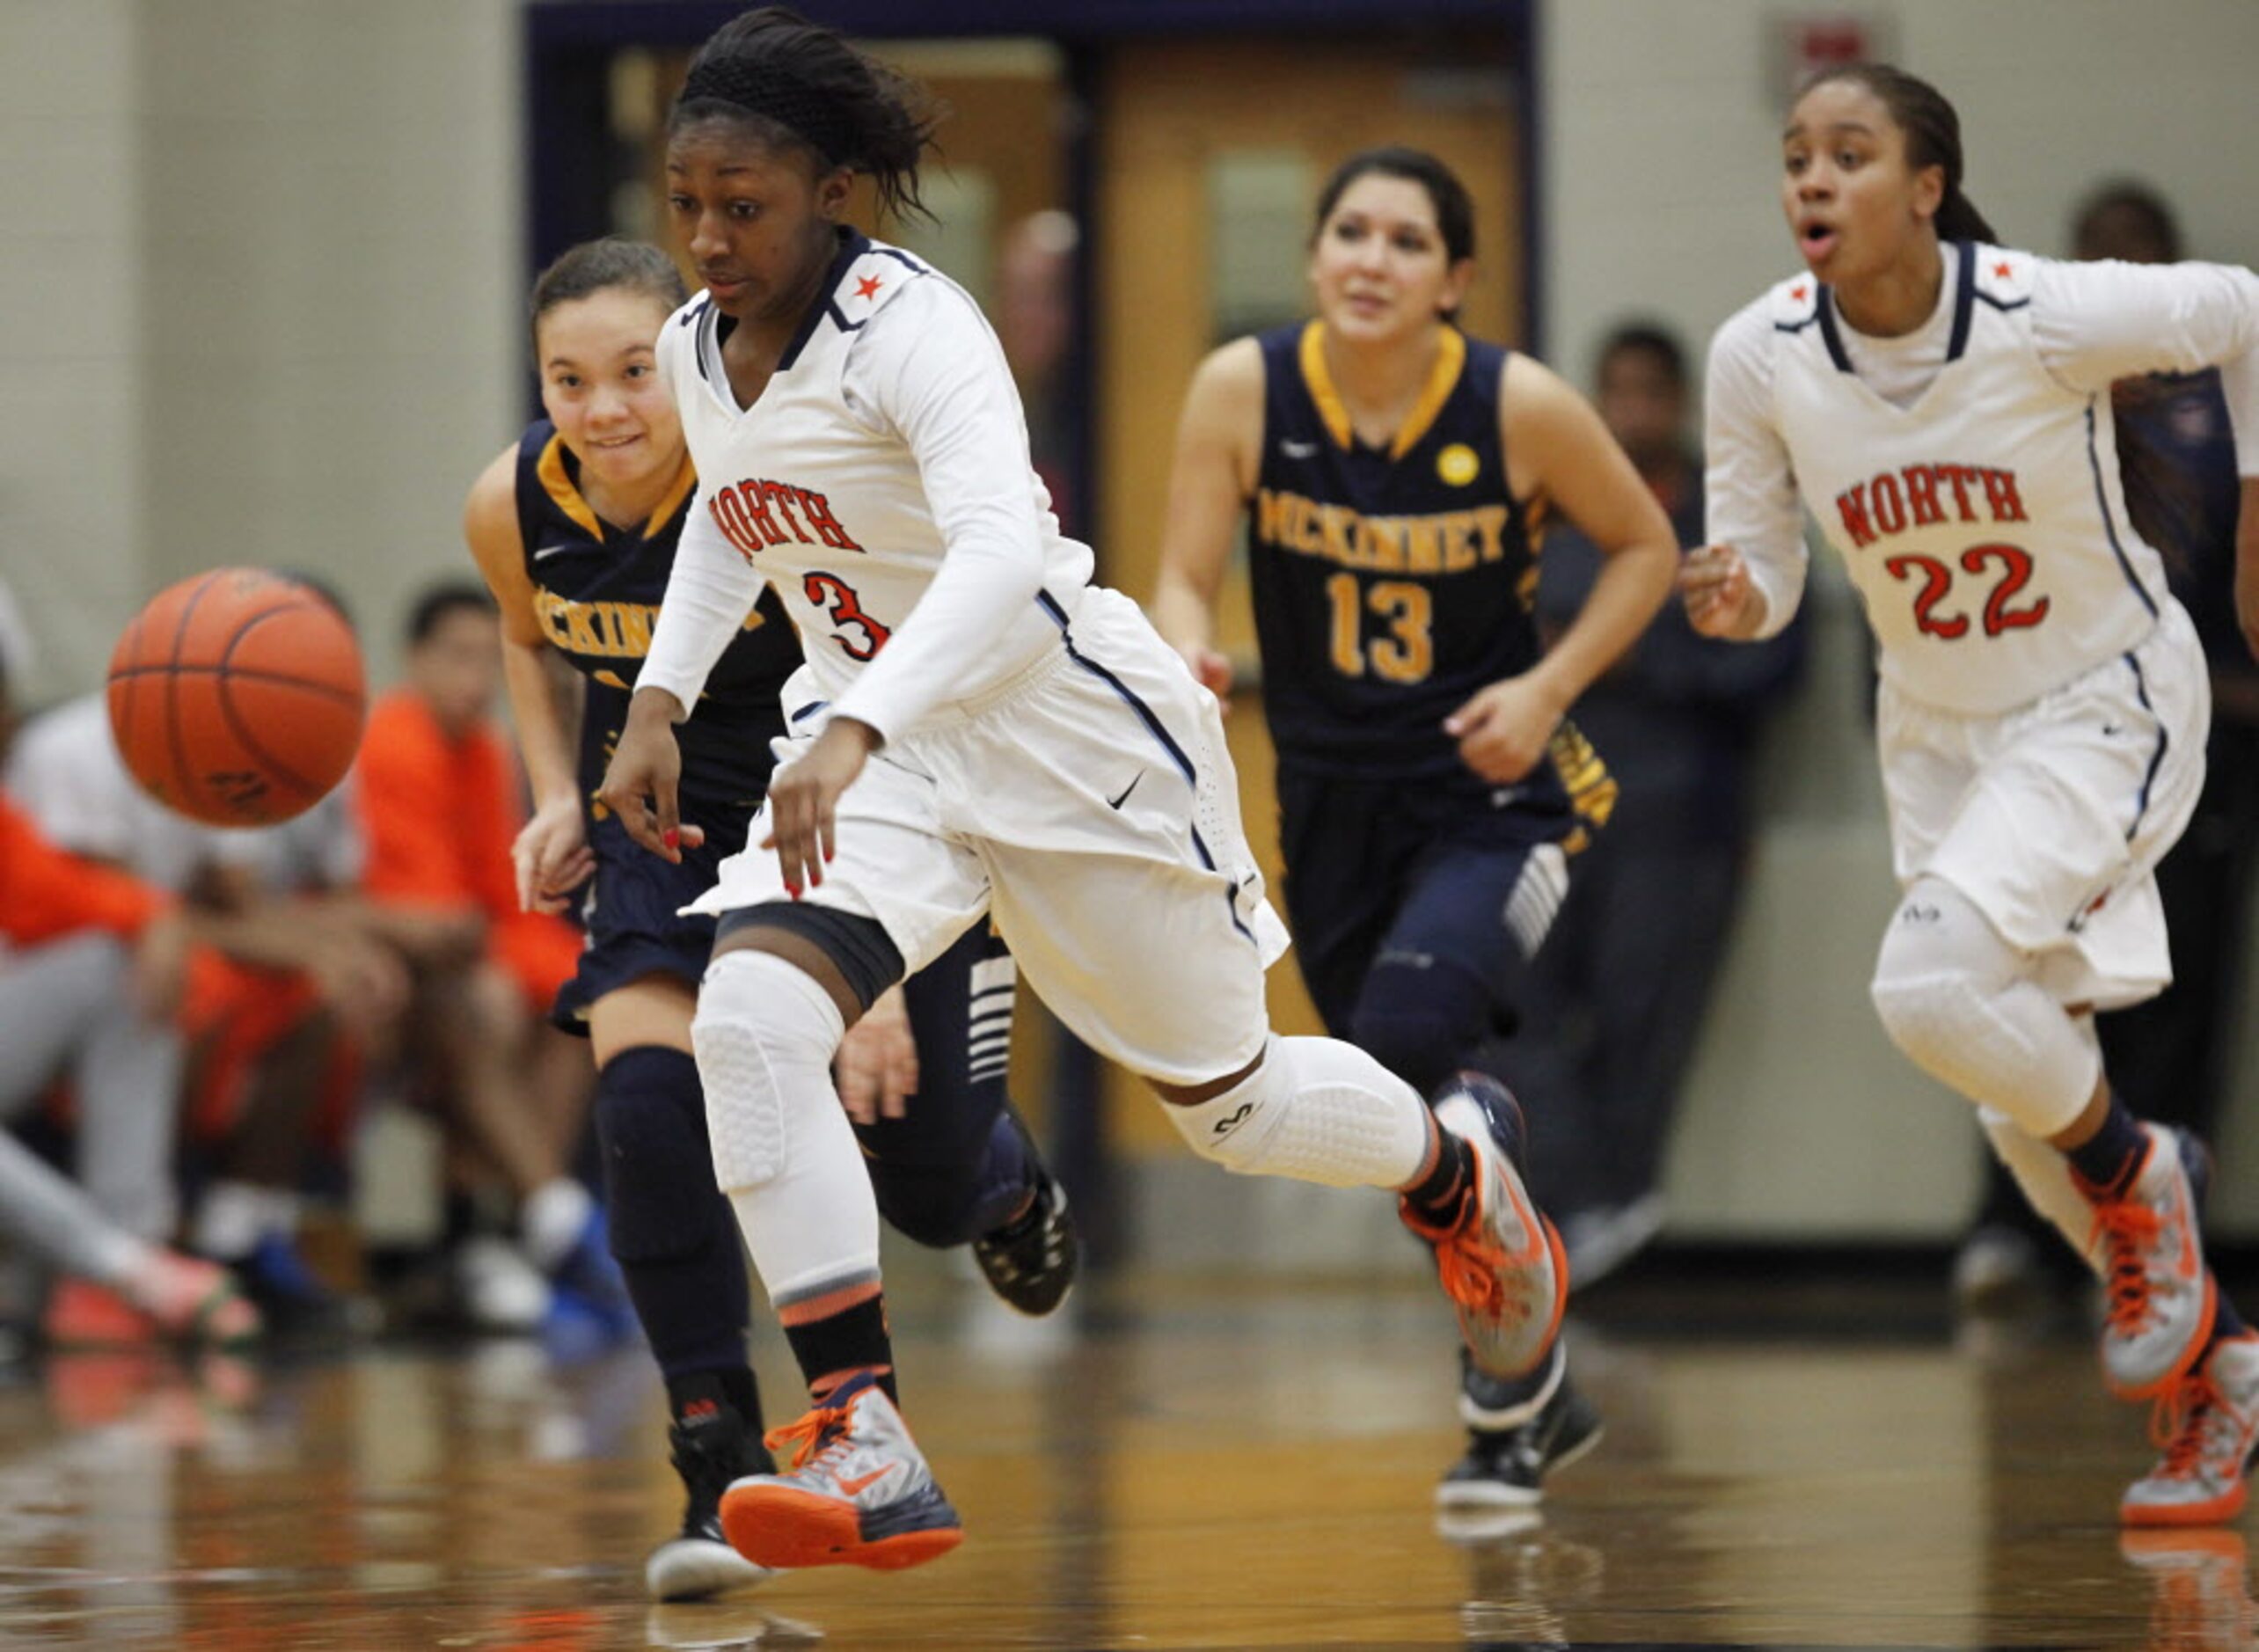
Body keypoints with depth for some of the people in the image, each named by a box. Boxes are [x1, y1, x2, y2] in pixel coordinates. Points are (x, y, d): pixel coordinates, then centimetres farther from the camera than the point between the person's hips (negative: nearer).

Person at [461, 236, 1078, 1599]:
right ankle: (722, 1462, -15)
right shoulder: (512, 506, -15)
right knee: (651, 1099, -24)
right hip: (661, 813, 3)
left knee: (933, 1189, 3)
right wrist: (560, 800, -6)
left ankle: (1008, 1182, 44)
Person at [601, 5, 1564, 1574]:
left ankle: (1459, 1162, 49)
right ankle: (867, 1448, -27)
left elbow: (1003, 544, -40)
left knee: (1230, 1099, 13)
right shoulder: (697, 352, 0)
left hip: (1064, 724, -6)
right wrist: (662, 700, 11)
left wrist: (853, 731, -52)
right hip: (879, 749, 6)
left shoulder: (911, 323, -24)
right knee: (749, 1017, -24)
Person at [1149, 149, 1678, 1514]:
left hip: (1493, 797, -4)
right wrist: (1190, 652, -30)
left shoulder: (1519, 406, -14)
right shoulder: (1245, 390, -9)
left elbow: (1645, 548, 0)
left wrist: (1548, 688, -13)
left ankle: (1511, 1370, -5)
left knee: (1407, 1045, -26)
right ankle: (1540, 1406, 35)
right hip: (1332, 800, 4)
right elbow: (1186, 577, -7)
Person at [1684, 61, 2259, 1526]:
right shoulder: (1761, 359, -14)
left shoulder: (2050, 320, -25)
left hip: (2106, 705, -5)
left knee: (1934, 982, -28)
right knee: (2032, 1124, 9)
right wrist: (1736, 599, -26)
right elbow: (1761, 567, -3)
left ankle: (2139, 1178, 0)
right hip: (1940, 731, 5)